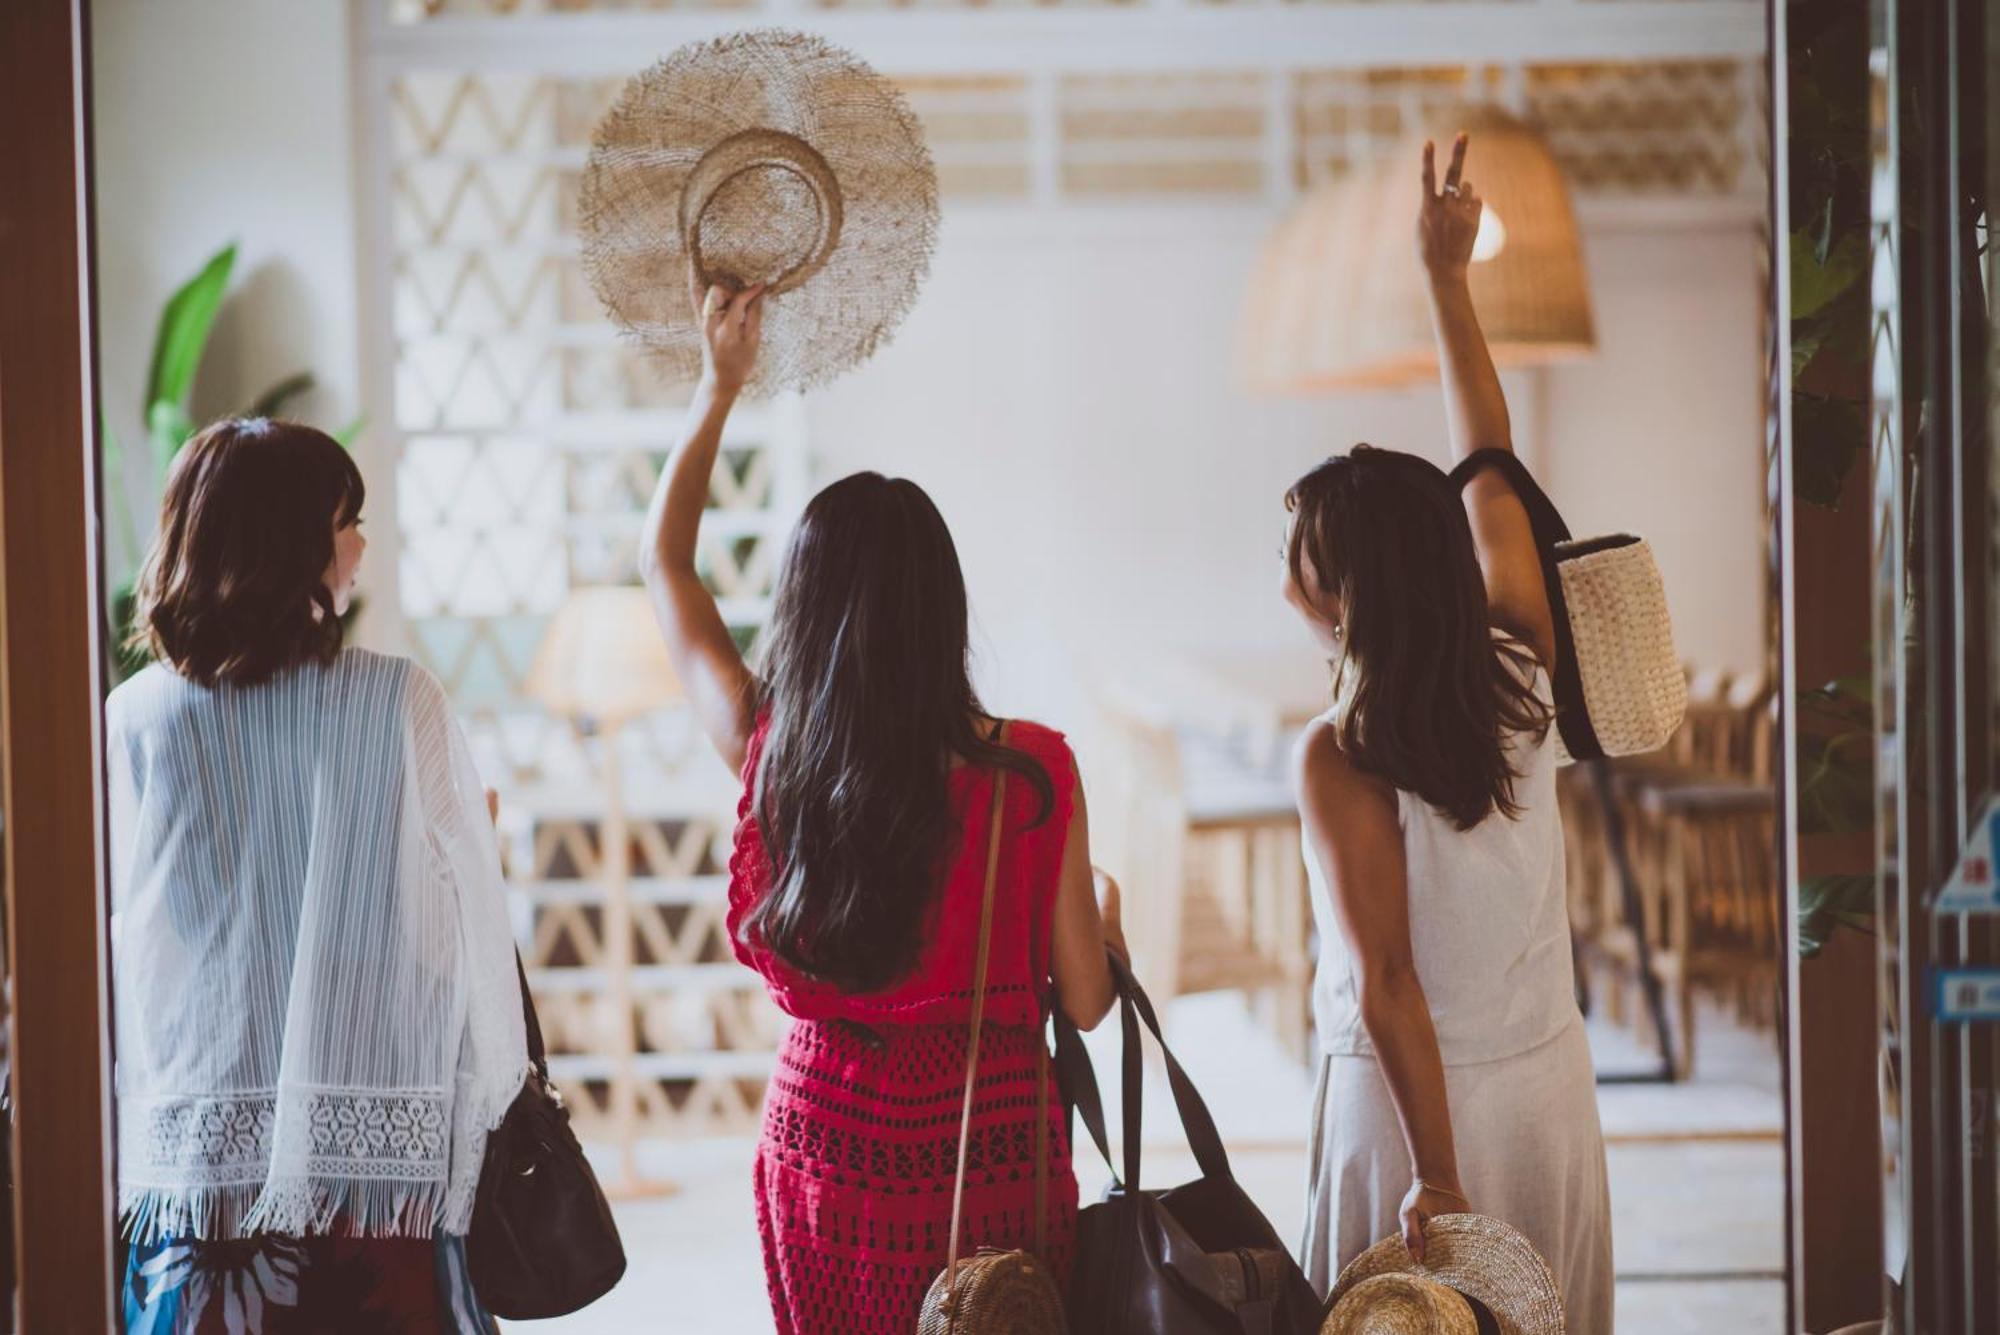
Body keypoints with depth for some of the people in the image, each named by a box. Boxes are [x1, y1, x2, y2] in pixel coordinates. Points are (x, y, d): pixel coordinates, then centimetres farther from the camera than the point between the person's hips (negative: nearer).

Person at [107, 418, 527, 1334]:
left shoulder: (132, 721, -2)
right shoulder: (400, 701, -6)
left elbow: (111, 939, 4)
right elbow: (472, 921, -1)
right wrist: (500, 1084, 14)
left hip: (197, 1149, 1)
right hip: (383, 1148, -1)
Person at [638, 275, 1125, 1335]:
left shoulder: (765, 750, -9)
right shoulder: (1031, 771, -16)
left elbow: (663, 561, 8)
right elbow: (1085, 1003, -9)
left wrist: (719, 386, 15)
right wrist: (1105, 919, 13)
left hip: (825, 1146, 3)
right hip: (991, 1160, -3)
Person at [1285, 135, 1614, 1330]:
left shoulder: (1340, 756, -17)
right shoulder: (1520, 672, -4)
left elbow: (1387, 985, -20)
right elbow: (1490, 471, 9)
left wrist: (1434, 1173, -17)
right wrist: (1449, 277, 15)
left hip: (1418, 1099, -5)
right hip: (1550, 1082, 5)